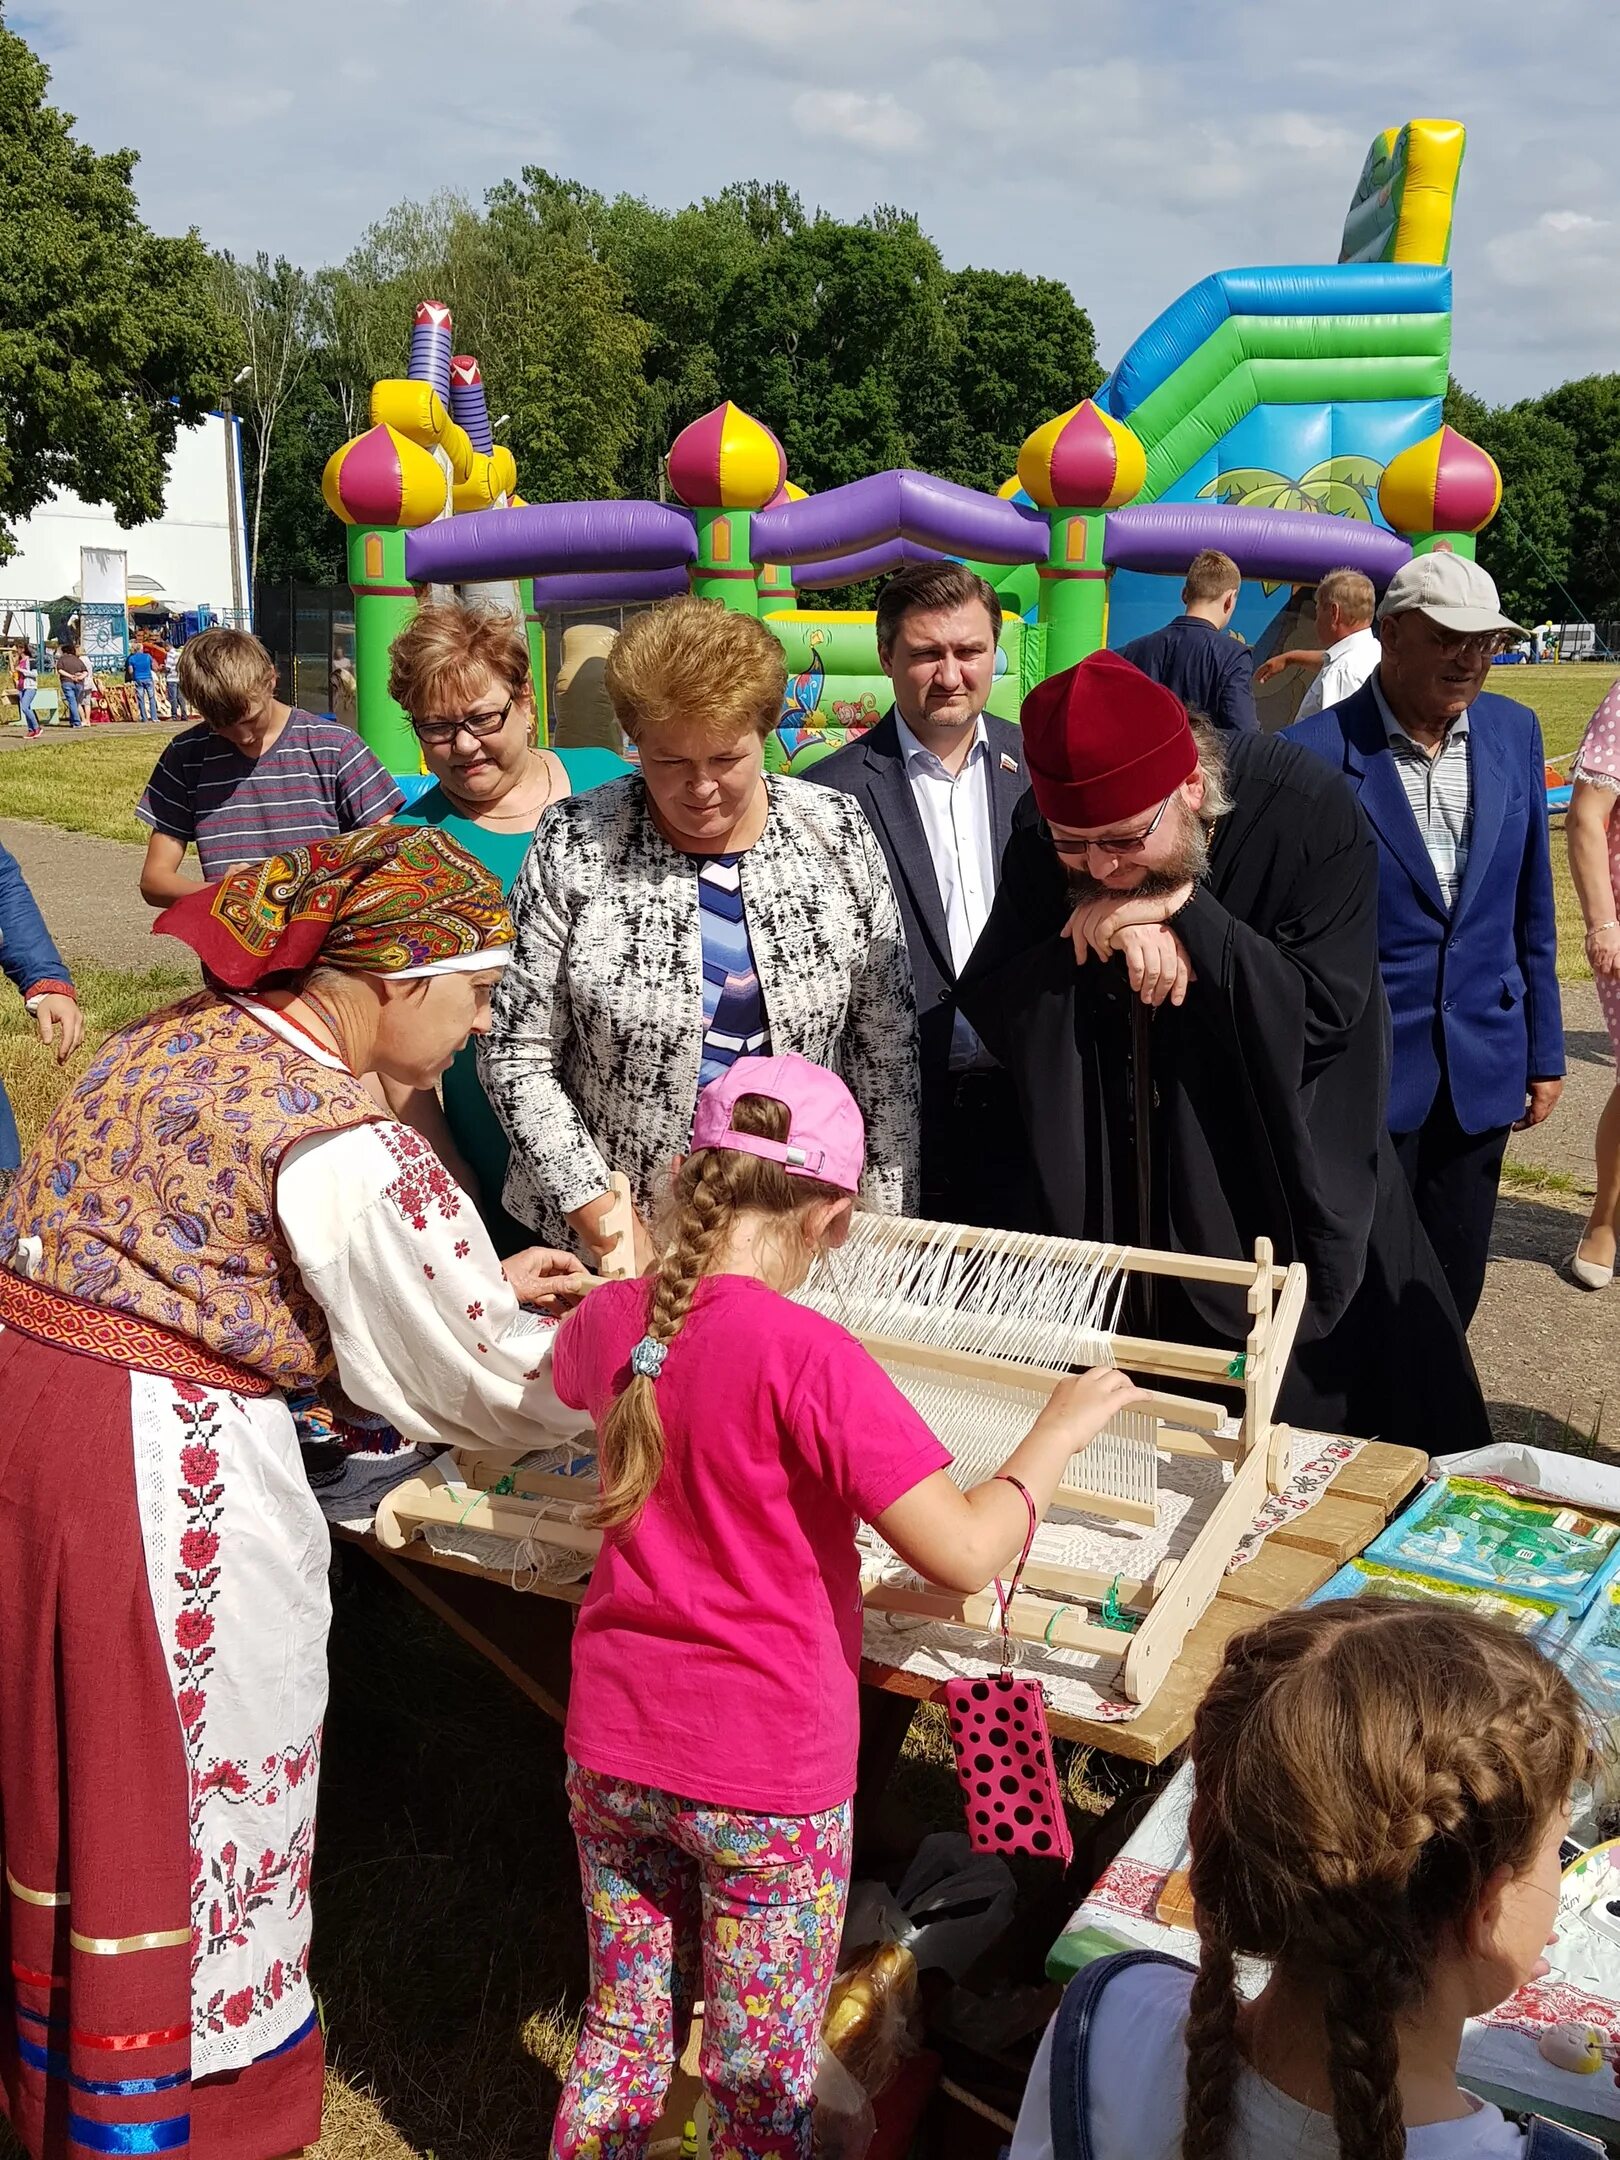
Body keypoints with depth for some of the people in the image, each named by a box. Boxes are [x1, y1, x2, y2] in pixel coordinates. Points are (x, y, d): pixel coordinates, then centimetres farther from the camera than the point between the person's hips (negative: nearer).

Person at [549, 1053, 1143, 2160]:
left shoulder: (612, 1318, -5)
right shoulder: (806, 1355, -25)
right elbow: (963, 1553, -26)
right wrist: (1060, 1429, -10)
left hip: (612, 1748, 6)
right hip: (764, 1779, -5)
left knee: (623, 2036, 25)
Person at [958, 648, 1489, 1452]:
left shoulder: (1305, 812, -20)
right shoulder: (1042, 833, -9)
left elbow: (1322, 1014, -21)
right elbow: (988, 1008, -9)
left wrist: (1186, 911, -30)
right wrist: (1099, 943, -27)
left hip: (1278, 1219, -2)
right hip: (1104, 1211, 3)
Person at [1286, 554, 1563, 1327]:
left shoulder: (1514, 732, 2)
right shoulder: (1314, 754, -14)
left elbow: (1531, 907, 10)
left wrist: (1543, 1048, 12)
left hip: (1483, 1071, 4)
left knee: (1453, 1292, 15)